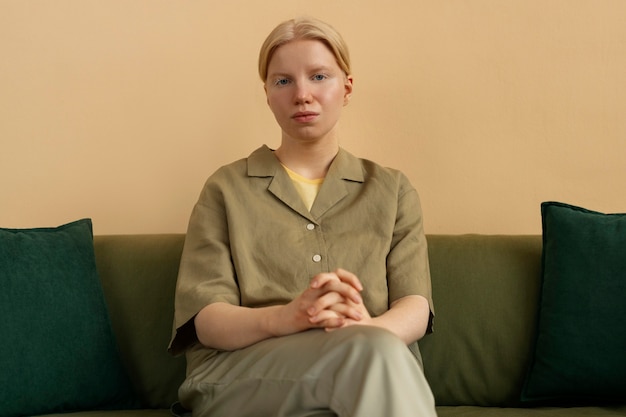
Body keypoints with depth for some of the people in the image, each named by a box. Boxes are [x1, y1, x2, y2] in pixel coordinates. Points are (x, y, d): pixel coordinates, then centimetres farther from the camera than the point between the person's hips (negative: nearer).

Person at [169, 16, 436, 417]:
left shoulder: (392, 190, 18)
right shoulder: (227, 189, 14)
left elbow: (415, 307, 4)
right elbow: (205, 318, 1)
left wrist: (370, 328, -22)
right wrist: (282, 318, -22)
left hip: (372, 367, 2)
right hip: (239, 377, -2)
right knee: (374, 352, -34)